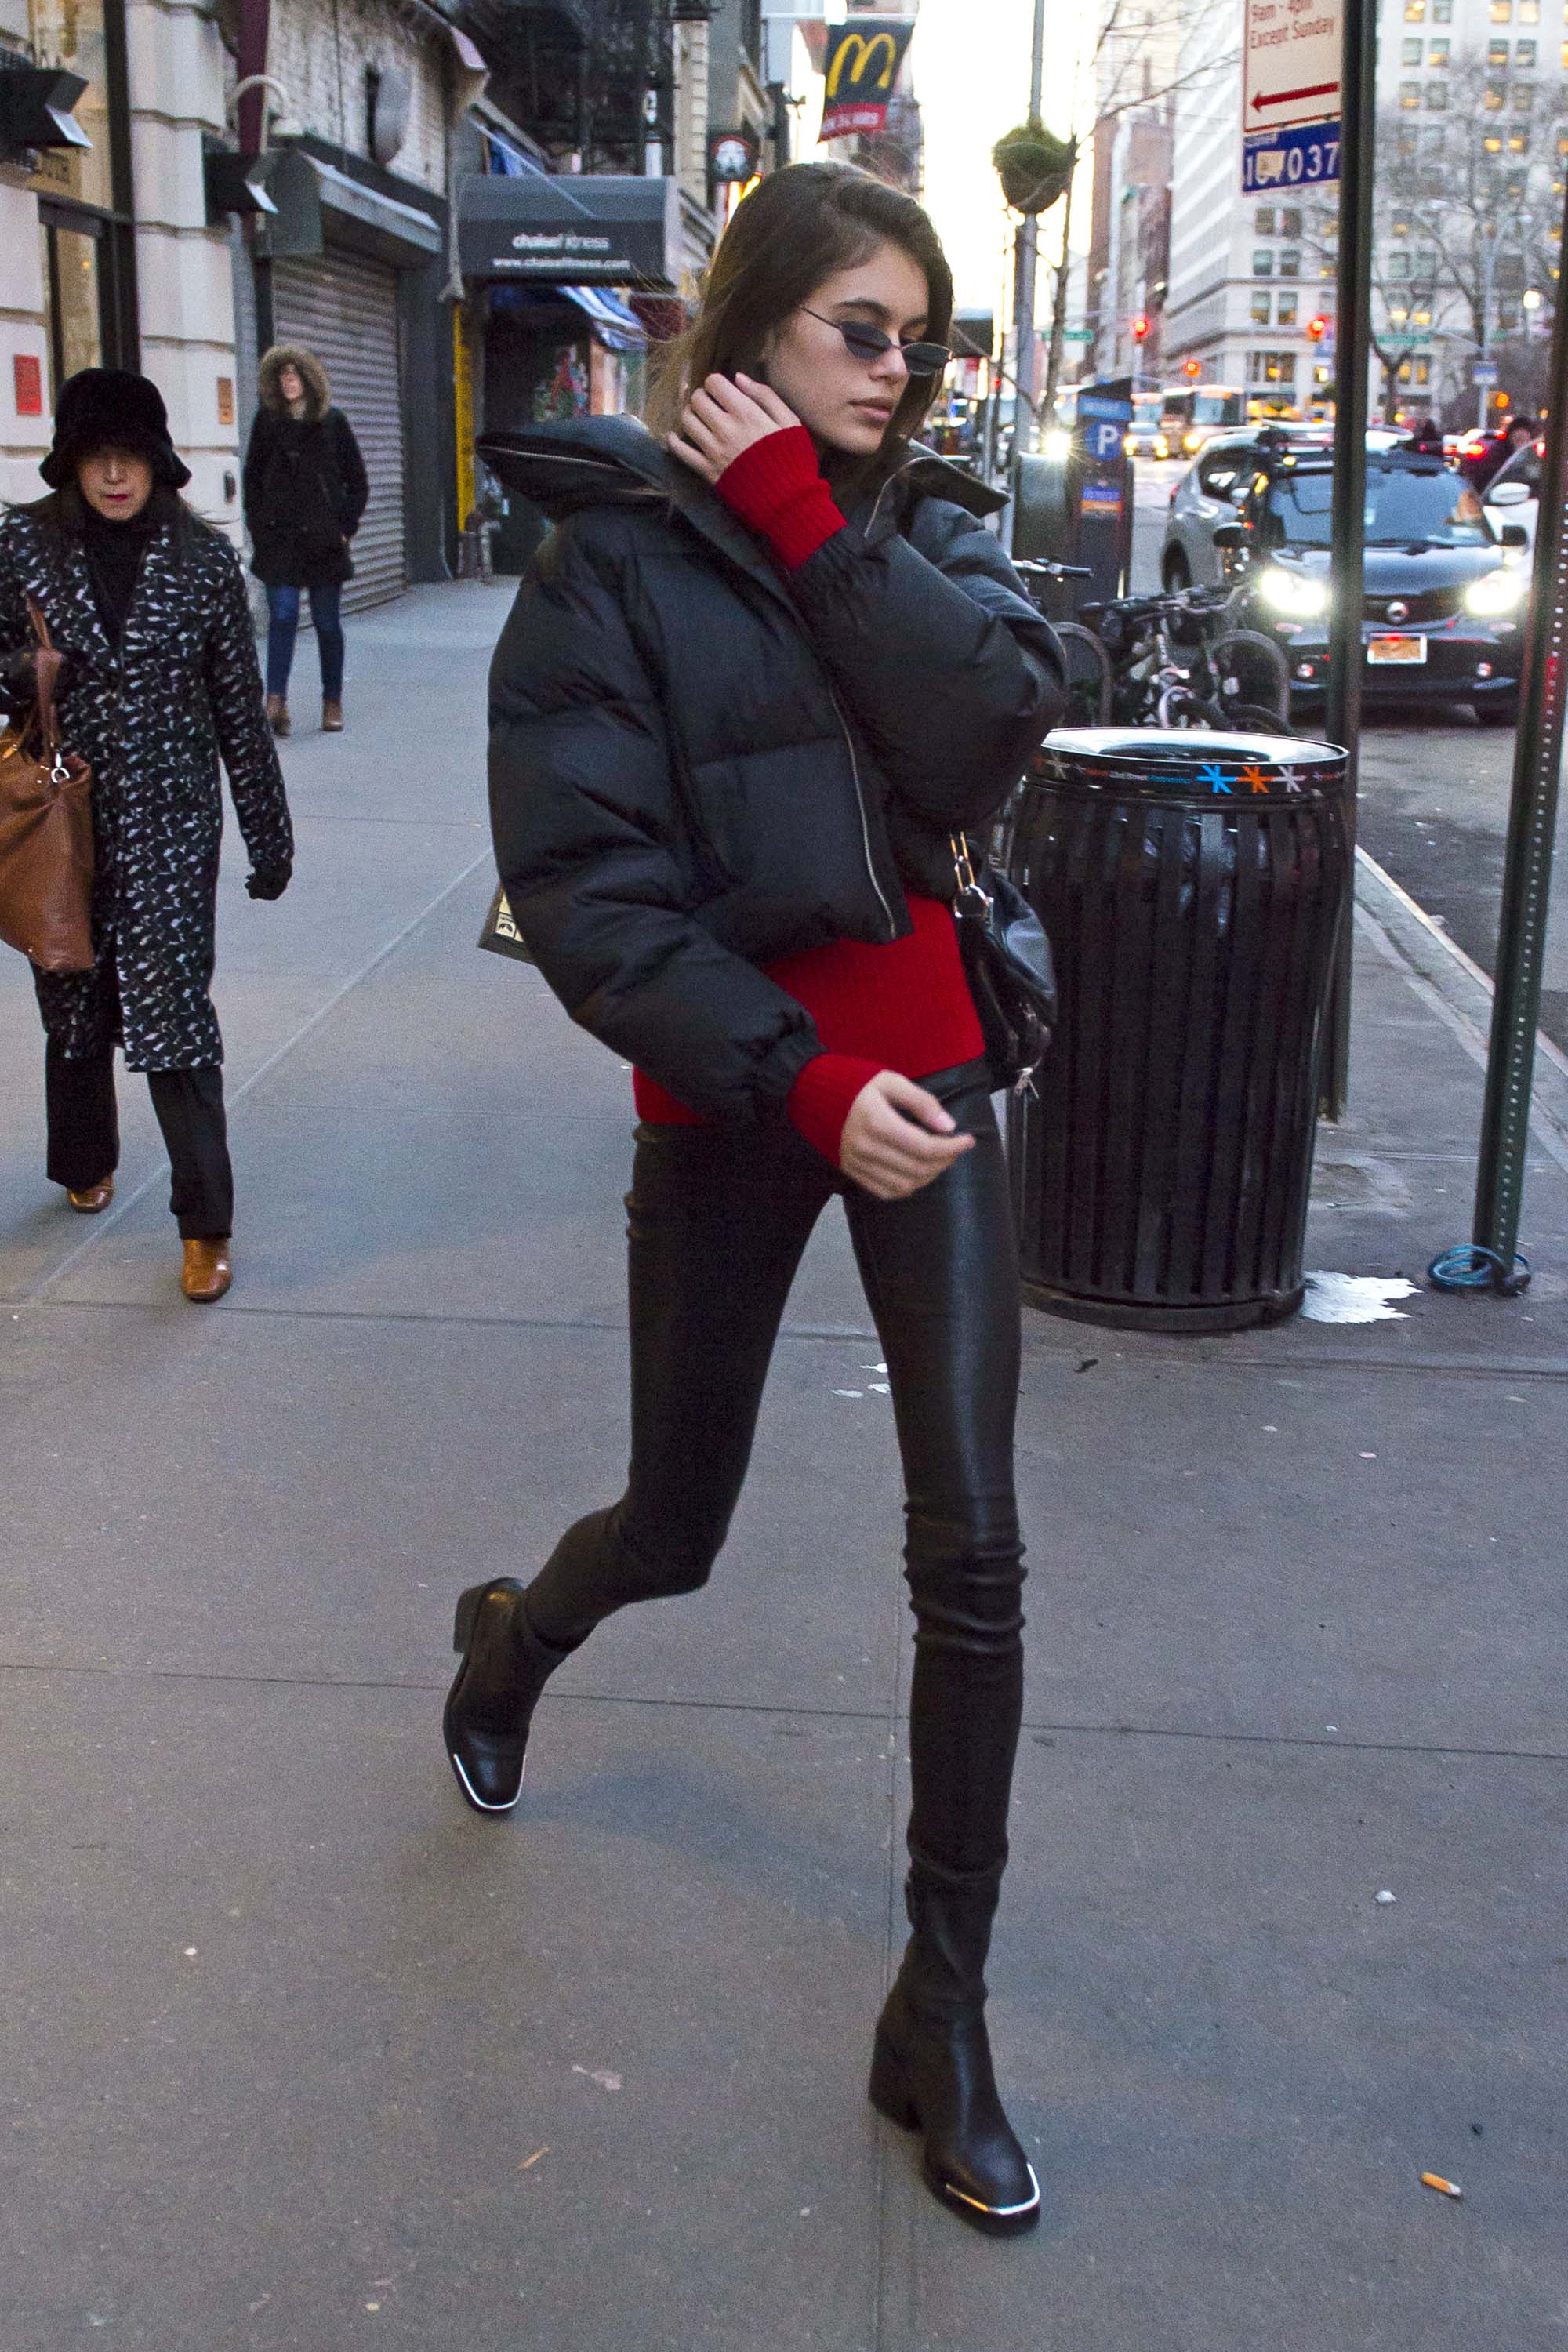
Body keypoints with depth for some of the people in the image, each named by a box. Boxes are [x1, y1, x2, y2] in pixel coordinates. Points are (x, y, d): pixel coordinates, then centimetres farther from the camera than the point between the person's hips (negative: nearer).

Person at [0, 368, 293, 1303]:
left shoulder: (203, 557, -2)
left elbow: (240, 703, 2)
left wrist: (270, 836, 5)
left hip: (170, 821, -2)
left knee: (175, 1008, -7)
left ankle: (207, 1226, 1)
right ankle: (88, 1163, 41)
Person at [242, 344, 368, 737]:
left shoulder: (332, 421, 3)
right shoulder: (267, 421, 7)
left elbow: (357, 481, 7)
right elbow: (252, 477, 13)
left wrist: (345, 527, -1)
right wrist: (257, 525, 4)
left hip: (324, 539, 0)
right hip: (278, 539, 0)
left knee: (327, 621, 6)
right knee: (282, 616, -10)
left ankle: (333, 703, 16)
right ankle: (275, 701, -13)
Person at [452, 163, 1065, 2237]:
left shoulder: (919, 526, 5)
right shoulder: (615, 554, -8)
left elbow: (996, 726, -15)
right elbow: (581, 884, -14)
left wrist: (805, 524, -16)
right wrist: (802, 1080, -21)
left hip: (919, 1069, 3)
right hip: (728, 1097, -3)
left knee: (973, 1551, -3)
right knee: (677, 1530, 13)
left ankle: (943, 2015, 13)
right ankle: (512, 1638, 52)